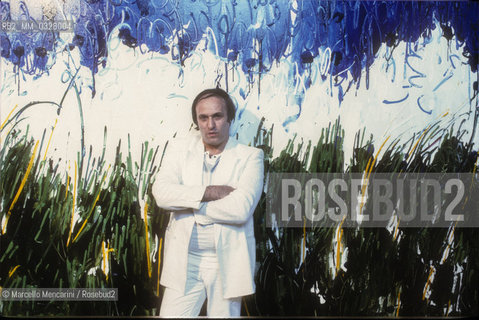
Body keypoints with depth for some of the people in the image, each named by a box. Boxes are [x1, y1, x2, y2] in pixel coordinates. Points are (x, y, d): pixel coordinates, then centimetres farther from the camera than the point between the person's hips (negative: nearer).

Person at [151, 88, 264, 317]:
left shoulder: (250, 157, -5)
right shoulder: (179, 149, 5)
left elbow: (240, 209, -19)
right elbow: (161, 192, -11)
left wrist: (186, 202, -11)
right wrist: (211, 192, -18)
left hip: (228, 263, -2)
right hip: (183, 262, 2)